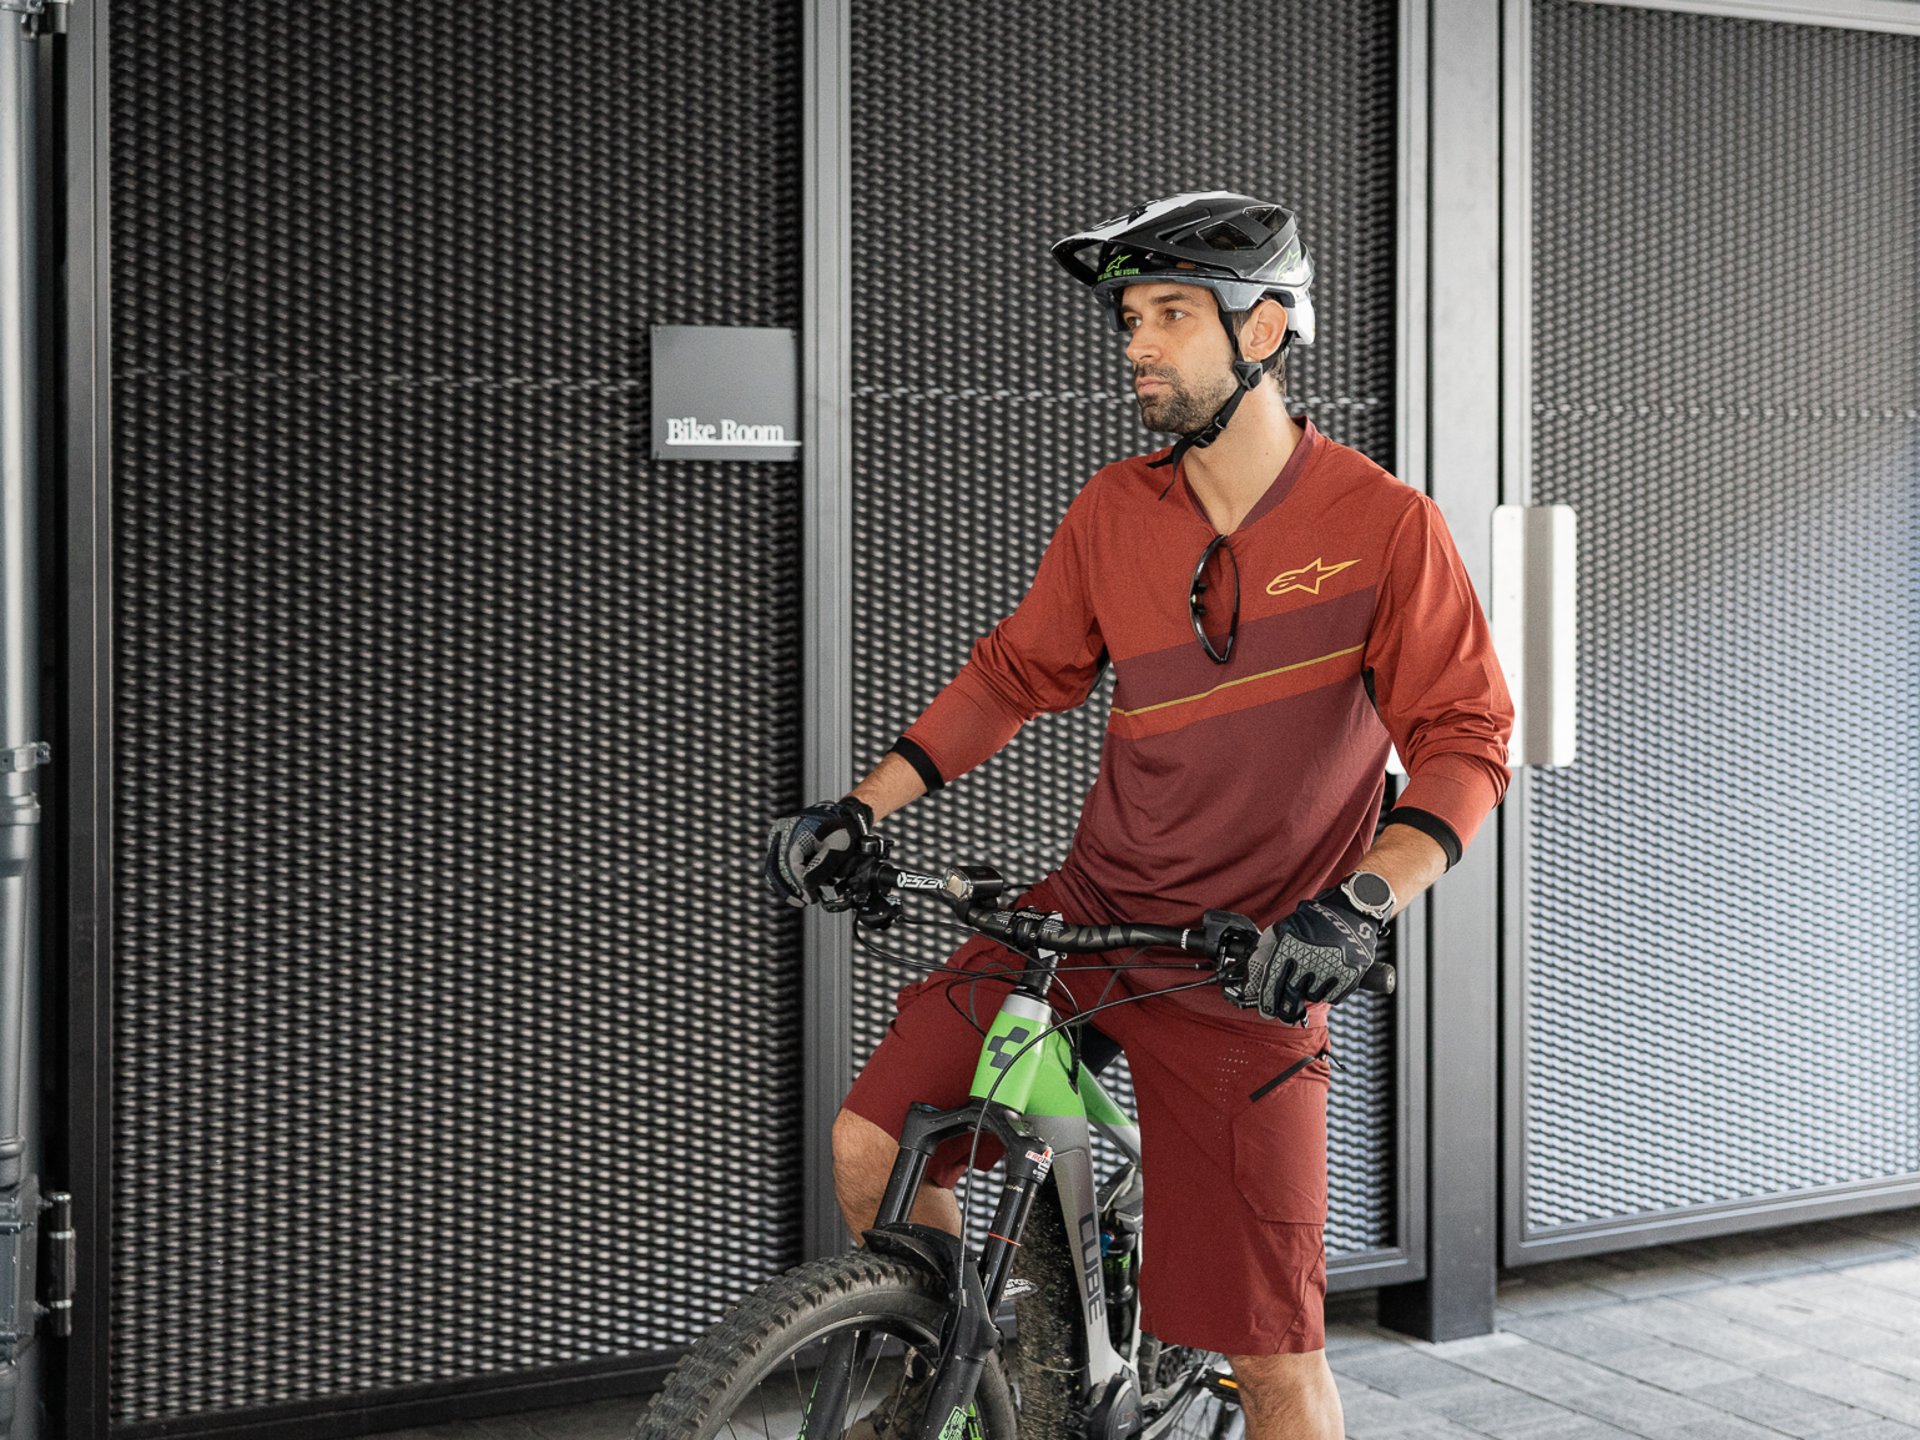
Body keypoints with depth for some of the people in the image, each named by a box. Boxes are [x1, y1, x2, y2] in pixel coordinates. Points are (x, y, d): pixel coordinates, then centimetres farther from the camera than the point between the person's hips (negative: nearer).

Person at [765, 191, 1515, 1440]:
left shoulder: (1381, 523, -10)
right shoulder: (1114, 511, 2)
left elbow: (1465, 738, -13)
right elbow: (1016, 672, 12)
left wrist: (1365, 900, -29)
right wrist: (862, 808, 3)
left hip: (1245, 972, -4)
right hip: (1085, 910, 4)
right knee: (872, 1144, -6)